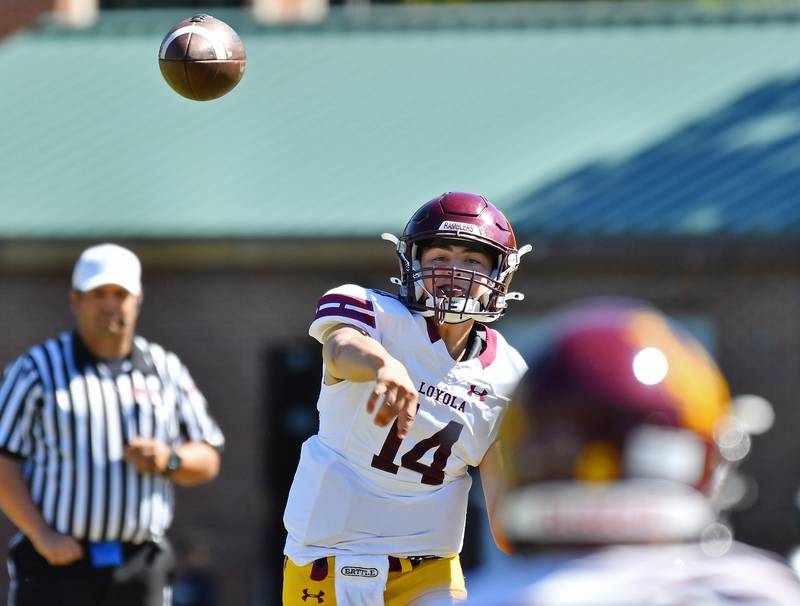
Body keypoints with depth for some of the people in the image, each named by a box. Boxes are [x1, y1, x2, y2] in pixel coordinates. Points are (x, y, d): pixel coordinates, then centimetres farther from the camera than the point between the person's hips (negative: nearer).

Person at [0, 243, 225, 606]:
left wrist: (168, 460, -9)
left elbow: (207, 462, 15)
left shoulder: (165, 371, 13)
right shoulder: (36, 369, 3)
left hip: (140, 571, 3)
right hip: (57, 564, -3)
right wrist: (42, 535, -14)